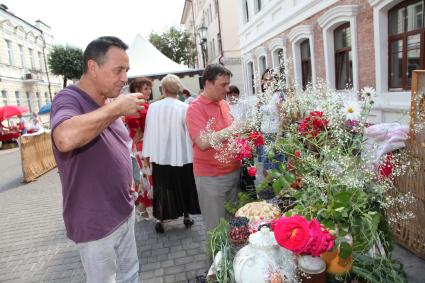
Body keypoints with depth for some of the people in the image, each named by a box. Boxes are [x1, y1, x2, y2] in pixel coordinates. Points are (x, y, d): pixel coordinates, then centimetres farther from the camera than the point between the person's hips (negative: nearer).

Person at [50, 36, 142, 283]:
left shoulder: (110, 103, 5)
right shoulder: (70, 99, -19)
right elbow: (65, 138, -42)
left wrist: (128, 179, 11)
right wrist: (116, 107, -31)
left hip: (124, 211, 7)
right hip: (95, 222, -7)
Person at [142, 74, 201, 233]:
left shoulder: (153, 107, -7)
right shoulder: (184, 108, -12)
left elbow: (149, 132, -3)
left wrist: (148, 154, 5)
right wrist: (192, 153, 5)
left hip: (160, 155, 1)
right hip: (181, 155, -1)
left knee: (162, 187, 13)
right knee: (184, 185, 16)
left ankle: (160, 220, 20)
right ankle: (186, 216, 28)